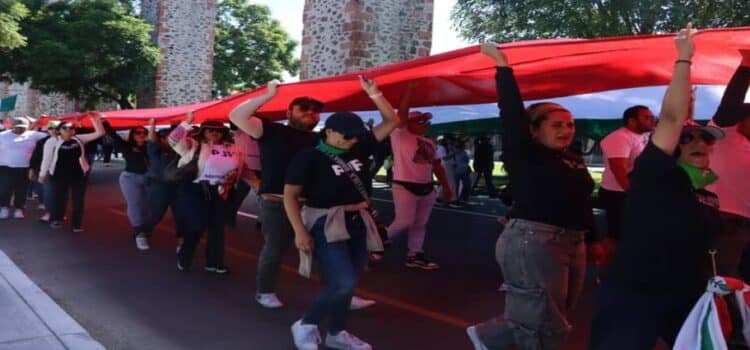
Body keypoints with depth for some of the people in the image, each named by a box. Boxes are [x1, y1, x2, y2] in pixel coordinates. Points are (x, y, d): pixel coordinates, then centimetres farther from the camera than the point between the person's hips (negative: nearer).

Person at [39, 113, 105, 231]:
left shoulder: (79, 139, 3)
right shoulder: (52, 141, -4)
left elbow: (99, 133, 1)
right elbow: (47, 158, -3)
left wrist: (96, 119, -9)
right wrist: (43, 173, -4)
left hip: (78, 173, 2)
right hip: (60, 174, -2)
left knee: (78, 199, 3)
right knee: (59, 198, 5)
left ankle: (76, 224, 11)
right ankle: (56, 220, 22)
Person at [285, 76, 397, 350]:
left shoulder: (359, 149, 5)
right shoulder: (310, 157, -9)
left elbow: (391, 121, 9)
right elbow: (290, 195, -9)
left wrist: (374, 94, -3)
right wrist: (300, 231, -16)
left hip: (358, 223, 6)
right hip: (326, 223, -6)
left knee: (348, 282, 11)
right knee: (342, 282, -17)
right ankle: (305, 325, 5)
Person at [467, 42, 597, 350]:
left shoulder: (574, 161, 13)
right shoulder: (525, 154, -9)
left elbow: (580, 202, 20)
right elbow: (512, 111, -16)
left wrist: (592, 240, 22)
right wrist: (502, 65, -16)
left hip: (571, 244, 9)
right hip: (531, 242, -9)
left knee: (552, 320, 19)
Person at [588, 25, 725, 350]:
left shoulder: (708, 195, 10)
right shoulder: (655, 174, -12)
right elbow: (671, 117, -22)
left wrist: (714, 299, 18)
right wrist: (684, 59, -18)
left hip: (689, 300, 8)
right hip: (633, 297, -8)